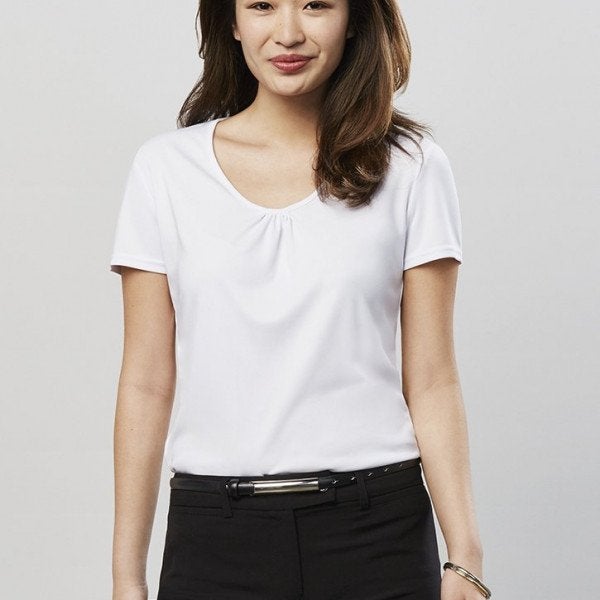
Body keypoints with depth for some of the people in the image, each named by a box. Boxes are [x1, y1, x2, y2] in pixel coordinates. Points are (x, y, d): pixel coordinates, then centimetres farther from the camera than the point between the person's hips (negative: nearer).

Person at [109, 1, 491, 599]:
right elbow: (146, 383, 2)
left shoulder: (409, 166, 1)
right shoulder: (166, 167, 3)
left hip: (376, 533, 0)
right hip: (213, 533, 1)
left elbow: (432, 382, 0)